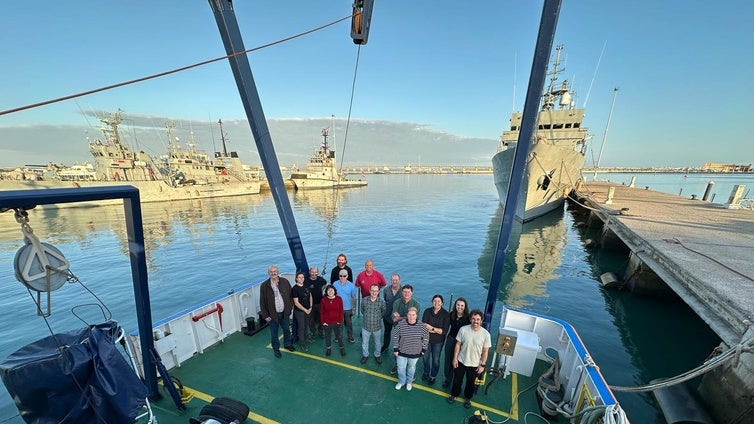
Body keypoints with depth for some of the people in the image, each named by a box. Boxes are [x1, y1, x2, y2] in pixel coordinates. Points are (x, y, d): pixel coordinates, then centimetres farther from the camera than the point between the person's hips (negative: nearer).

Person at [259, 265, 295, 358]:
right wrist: (265, 315, -7)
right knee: (274, 333, 15)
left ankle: (287, 344, 45)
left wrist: (289, 308, -2)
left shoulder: (285, 282, -8)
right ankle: (276, 349, 38)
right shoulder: (264, 285, -13)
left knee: (287, 330, 21)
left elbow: (290, 295, 1)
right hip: (272, 314, -2)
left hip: (285, 313, 2)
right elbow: (262, 302, -6)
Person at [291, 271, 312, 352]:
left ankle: (306, 337, 41)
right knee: (301, 327, 6)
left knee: (306, 325, 20)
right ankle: (302, 343, 22)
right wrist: (305, 310, -15)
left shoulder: (306, 286, 0)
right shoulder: (295, 288, -18)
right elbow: (296, 303, -17)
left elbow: (310, 296, 10)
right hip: (299, 311, -5)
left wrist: (310, 307, 0)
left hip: (308, 310, 5)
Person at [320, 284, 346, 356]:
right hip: (327, 323, 1)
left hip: (337, 322, 0)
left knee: (339, 336, 12)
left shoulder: (339, 299, -10)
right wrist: (323, 321, -4)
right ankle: (328, 349, 39)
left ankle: (342, 348, 34)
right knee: (327, 336, 16)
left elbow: (341, 311, -5)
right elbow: (321, 312, -2)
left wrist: (340, 321, -7)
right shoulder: (323, 300, -9)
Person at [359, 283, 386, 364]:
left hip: (377, 327, 0)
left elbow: (384, 313, 0)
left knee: (378, 343, 21)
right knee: (364, 343, 21)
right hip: (366, 326, 0)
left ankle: (377, 355, 49)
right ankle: (365, 355, 49)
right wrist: (367, 316, 4)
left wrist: (377, 317, 0)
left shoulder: (382, 302, -17)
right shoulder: (364, 300, -15)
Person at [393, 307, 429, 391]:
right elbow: (395, 337, -8)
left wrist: (423, 349, 2)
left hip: (415, 353, 1)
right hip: (402, 352, 0)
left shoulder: (421, 326, -17)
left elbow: (426, 338, -2)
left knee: (411, 367, 22)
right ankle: (401, 381, 43)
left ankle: (409, 382, 48)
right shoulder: (400, 324, -19)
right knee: (401, 368, 14)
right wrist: (395, 349, -5)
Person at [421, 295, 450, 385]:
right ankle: (426, 372, 47)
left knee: (435, 360, 14)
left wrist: (432, 328, -22)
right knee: (425, 357, 18)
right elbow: (424, 326, -14)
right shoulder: (427, 311, -11)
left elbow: (445, 331, -16)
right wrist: (437, 330, -21)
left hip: (438, 341, -1)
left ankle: (433, 376, 41)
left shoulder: (446, 314, -14)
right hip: (426, 339, 1)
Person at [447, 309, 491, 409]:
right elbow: (458, 344, -7)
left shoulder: (485, 334, -18)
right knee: (457, 380, 19)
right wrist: (455, 358, -5)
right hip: (461, 361, 0)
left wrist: (482, 365, -6)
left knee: (470, 383, 22)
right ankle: (454, 395, 46)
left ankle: (467, 398, 48)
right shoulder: (463, 329, -18)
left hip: (475, 364, 0)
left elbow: (485, 351, -8)